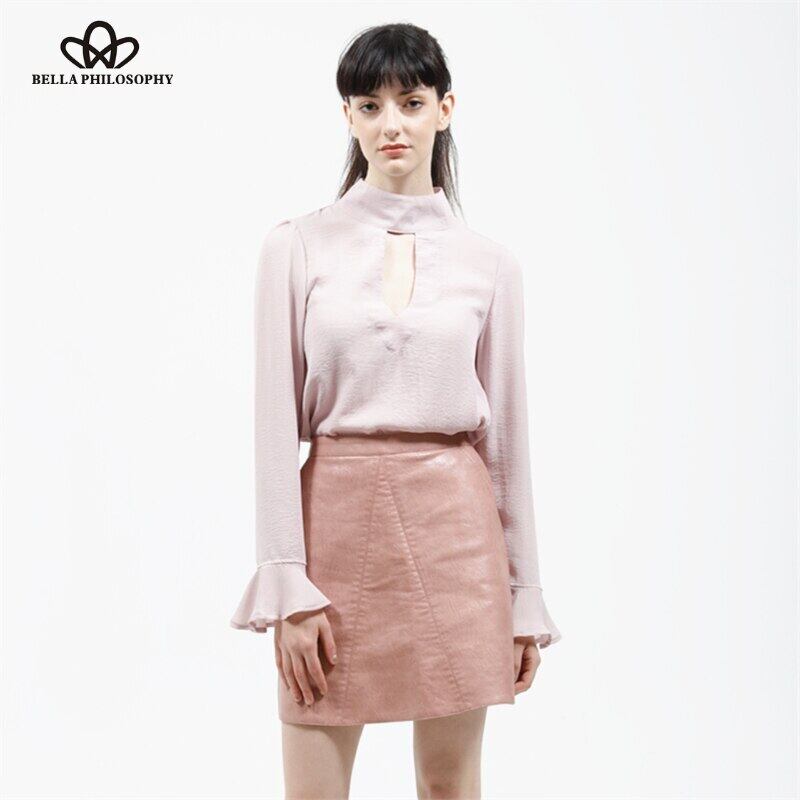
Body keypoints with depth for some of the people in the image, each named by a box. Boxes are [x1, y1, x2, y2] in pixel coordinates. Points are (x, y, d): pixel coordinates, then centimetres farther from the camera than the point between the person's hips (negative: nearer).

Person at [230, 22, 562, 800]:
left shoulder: (490, 264, 5)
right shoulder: (297, 246, 1)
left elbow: (506, 432, 6)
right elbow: (275, 422, -2)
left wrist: (524, 597, 7)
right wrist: (287, 585, -9)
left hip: (453, 530, 1)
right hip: (336, 521, -1)